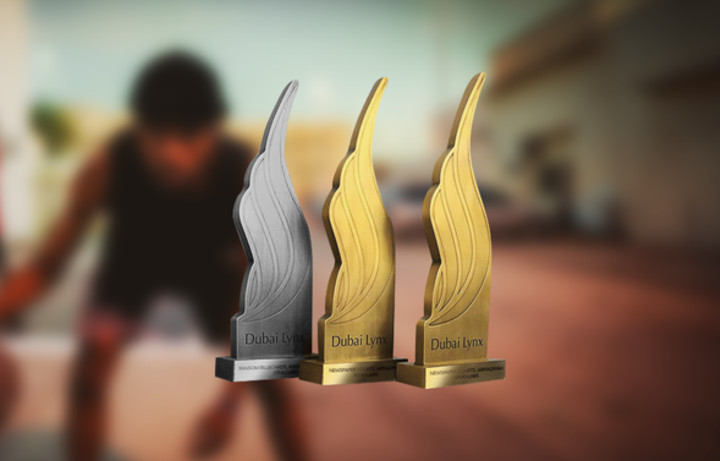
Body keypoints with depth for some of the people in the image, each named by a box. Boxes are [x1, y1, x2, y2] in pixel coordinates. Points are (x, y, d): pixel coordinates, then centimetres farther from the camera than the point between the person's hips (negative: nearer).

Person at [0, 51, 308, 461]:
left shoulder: (248, 176, -38)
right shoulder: (106, 169, -38)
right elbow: (46, 267, -29)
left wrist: (229, 402, -42)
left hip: (212, 264, 0)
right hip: (134, 260, 0)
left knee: (269, 376, -7)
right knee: (90, 371, -17)